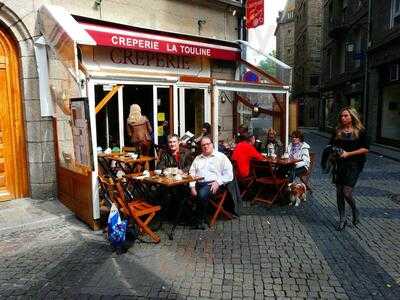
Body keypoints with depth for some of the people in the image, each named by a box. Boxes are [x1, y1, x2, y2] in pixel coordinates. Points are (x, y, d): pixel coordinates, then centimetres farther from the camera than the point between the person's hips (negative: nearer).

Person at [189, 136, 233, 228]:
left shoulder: (221, 157, 10)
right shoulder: (198, 158, 23)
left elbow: (229, 174, 1)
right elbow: (192, 173, 12)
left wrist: (218, 182, -13)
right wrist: (192, 186, -5)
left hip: (212, 184, -4)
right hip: (198, 183, 4)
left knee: (202, 194, -34)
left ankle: (201, 220, -14)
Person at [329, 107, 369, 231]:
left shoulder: (360, 131, -2)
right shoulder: (338, 131, 9)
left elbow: (365, 149, -6)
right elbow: (331, 146, 15)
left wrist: (348, 154, -15)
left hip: (353, 165, -4)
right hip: (339, 164, 4)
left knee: (347, 192, -9)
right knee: (339, 192, 6)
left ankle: (355, 212, 23)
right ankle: (342, 219, 20)